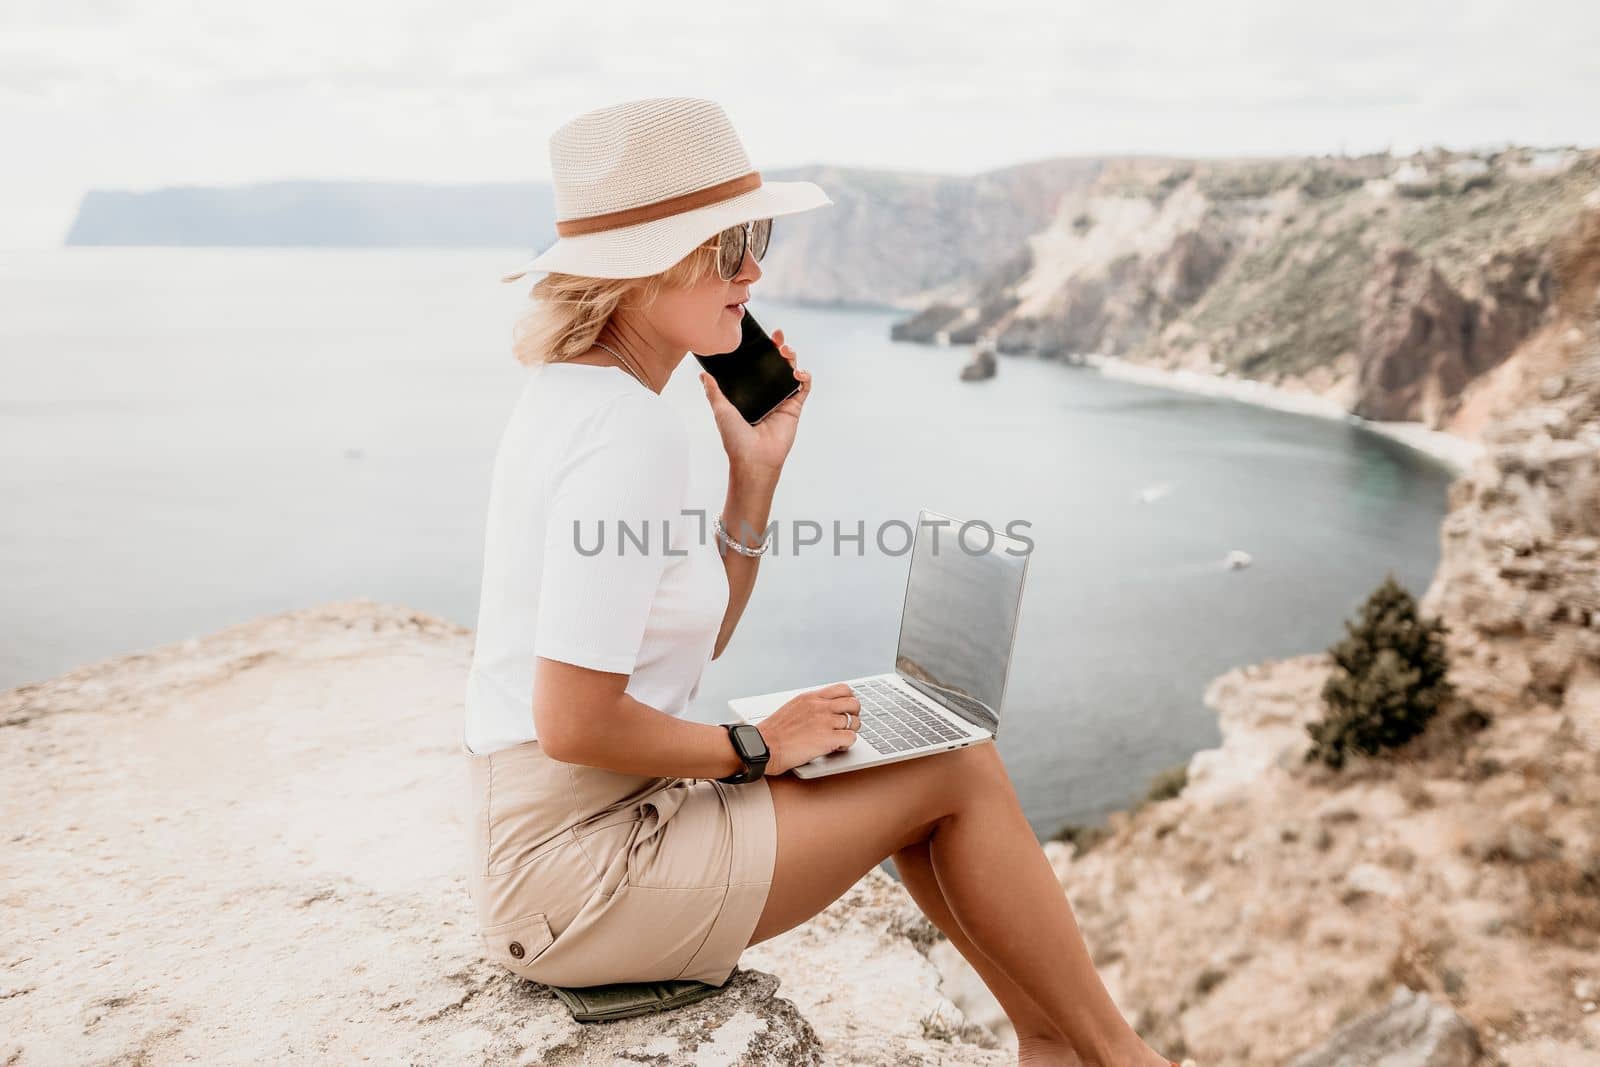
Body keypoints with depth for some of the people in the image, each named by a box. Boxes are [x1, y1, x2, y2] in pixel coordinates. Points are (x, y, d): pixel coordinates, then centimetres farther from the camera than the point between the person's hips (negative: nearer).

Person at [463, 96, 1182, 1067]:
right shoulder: (630, 434, -23)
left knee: (934, 761, 16)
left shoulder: (580, 392, 7)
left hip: (546, 832, 9)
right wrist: (759, 746, -11)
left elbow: (700, 638, 13)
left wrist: (757, 470, 1)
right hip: (581, 875, -9)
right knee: (957, 770, -1)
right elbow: (574, 722, -26)